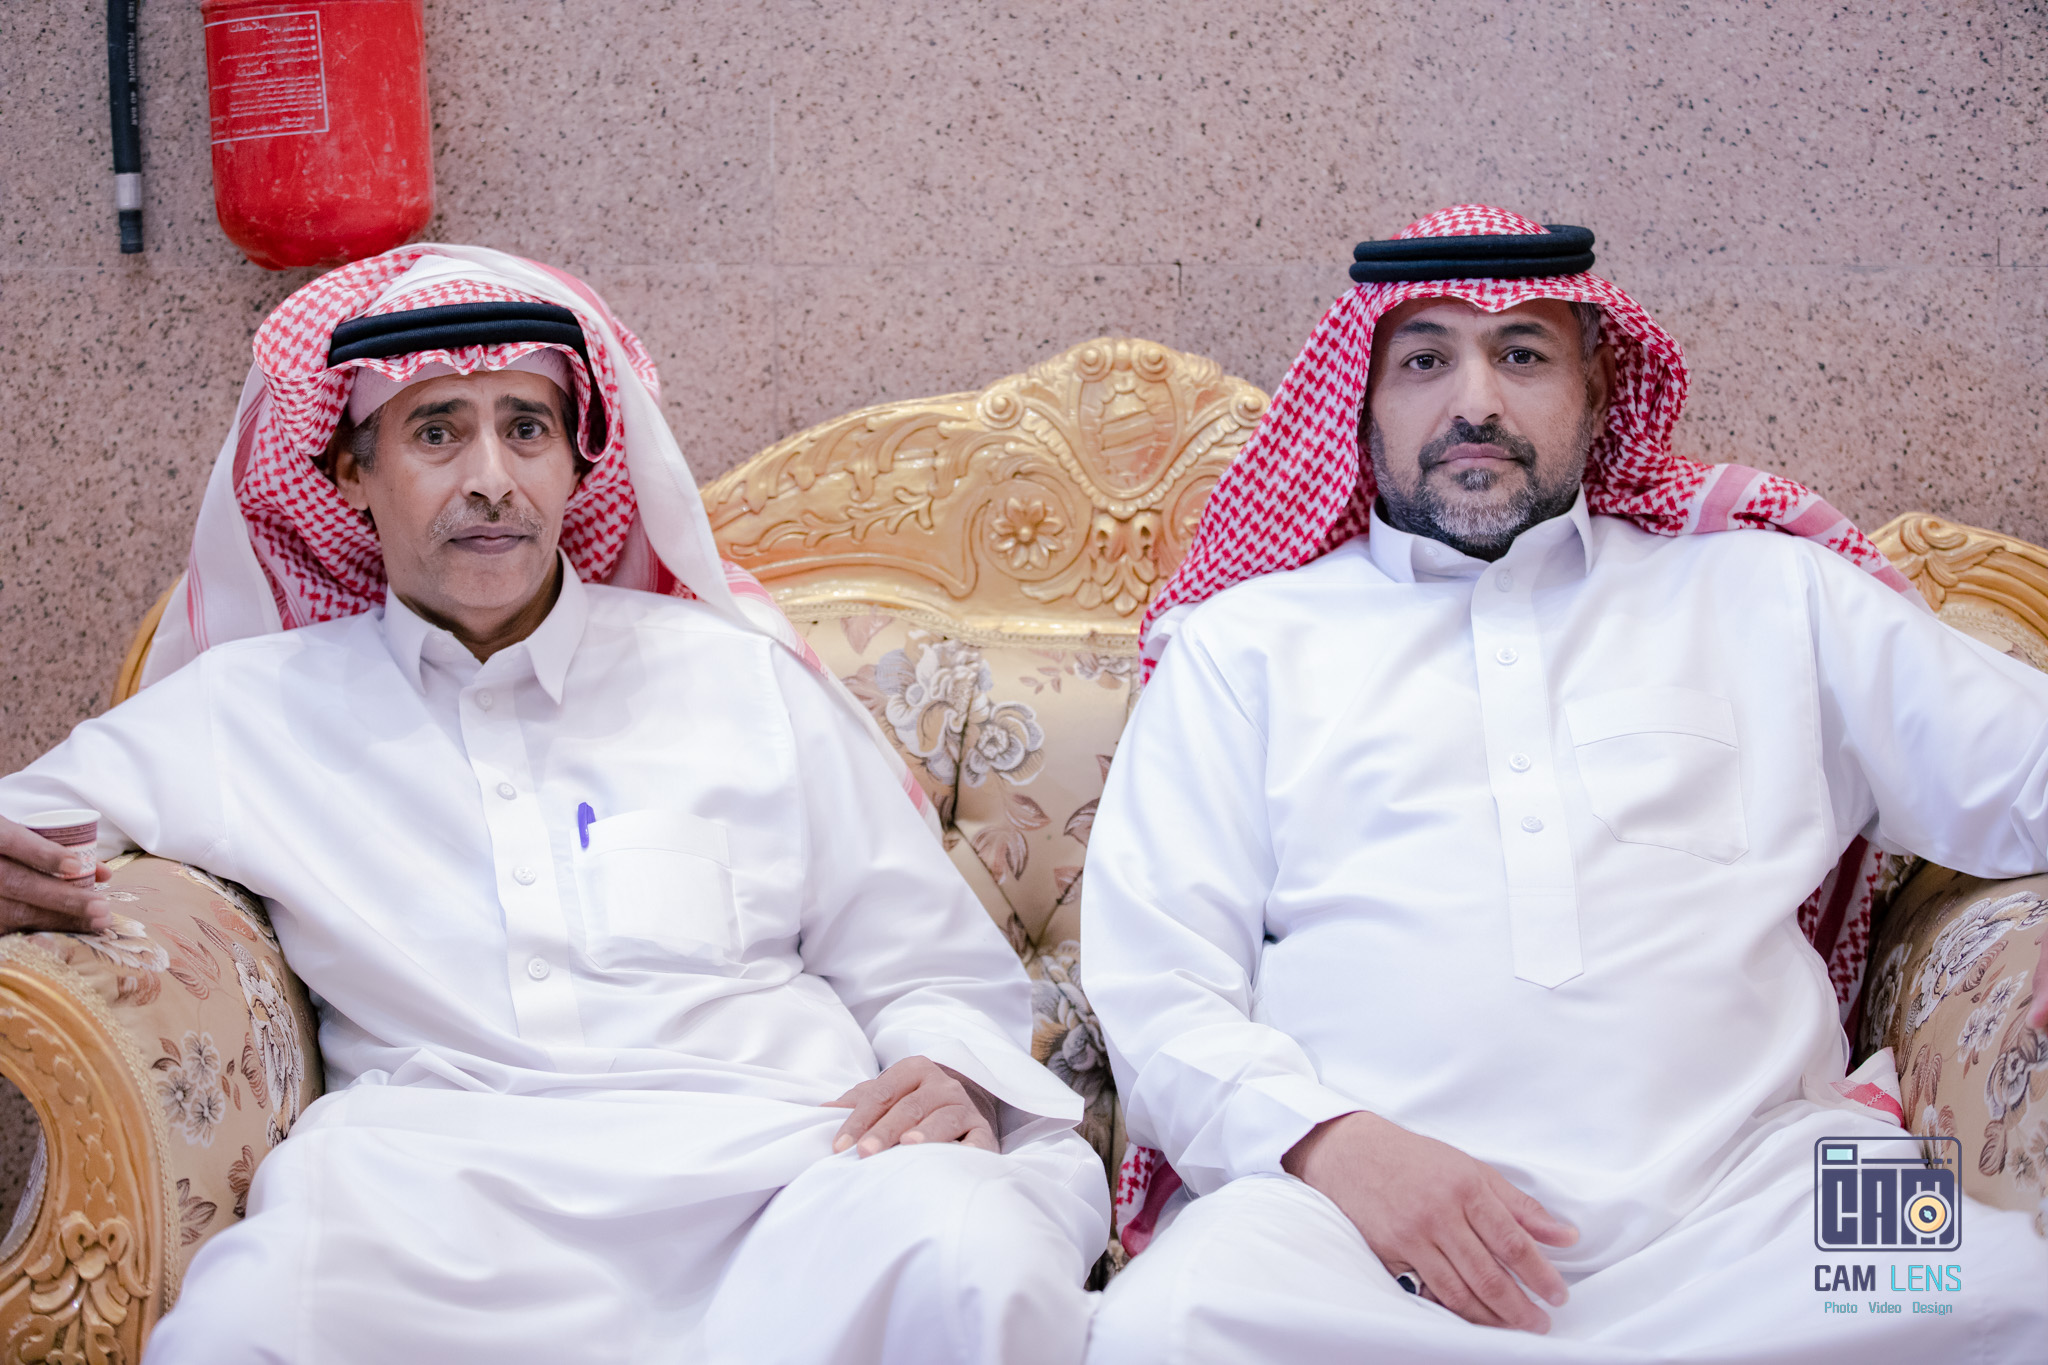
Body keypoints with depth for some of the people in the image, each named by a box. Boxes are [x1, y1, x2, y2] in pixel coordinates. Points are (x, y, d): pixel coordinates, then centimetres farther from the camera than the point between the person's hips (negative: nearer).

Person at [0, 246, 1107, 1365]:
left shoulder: (742, 680, 17)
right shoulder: (247, 709, 17)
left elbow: (937, 975, 18)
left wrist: (949, 1074, -5)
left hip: (778, 1163, 0)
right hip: (435, 1179, 1)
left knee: (974, 1264, -35)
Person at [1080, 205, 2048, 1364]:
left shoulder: (1770, 596, 23)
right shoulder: (1244, 639, 18)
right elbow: (1154, 984, 8)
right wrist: (1331, 1140, -12)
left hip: (1736, 1201, 2)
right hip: (1353, 1196, -1)